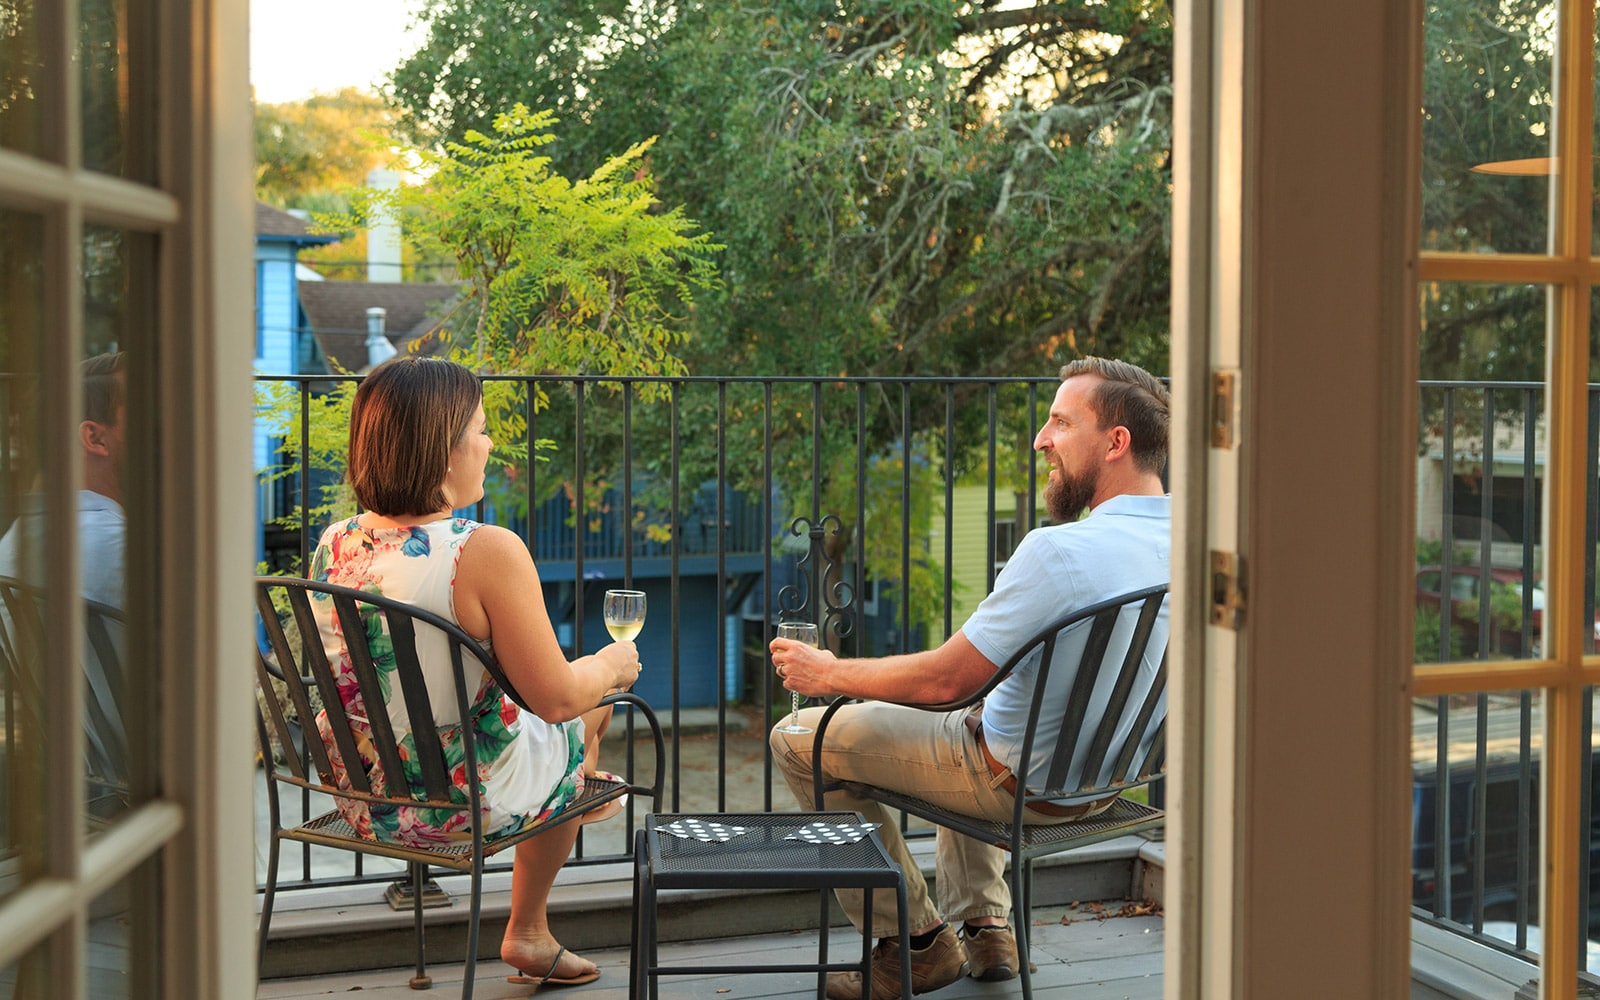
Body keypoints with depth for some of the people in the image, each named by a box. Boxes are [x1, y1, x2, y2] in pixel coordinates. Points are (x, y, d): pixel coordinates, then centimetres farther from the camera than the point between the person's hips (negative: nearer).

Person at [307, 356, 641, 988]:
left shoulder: (334, 545, -5)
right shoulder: (487, 552, -27)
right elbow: (554, 698, -19)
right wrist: (612, 666, 3)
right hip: (462, 803, -7)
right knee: (591, 709, 24)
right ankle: (528, 935, 40)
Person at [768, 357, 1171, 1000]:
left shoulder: (1061, 550, -31)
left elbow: (945, 680, -24)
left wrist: (830, 673, -7)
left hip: (1022, 783, -8)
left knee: (798, 740, 5)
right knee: (965, 722, 39)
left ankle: (918, 941, 12)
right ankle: (984, 926, 32)